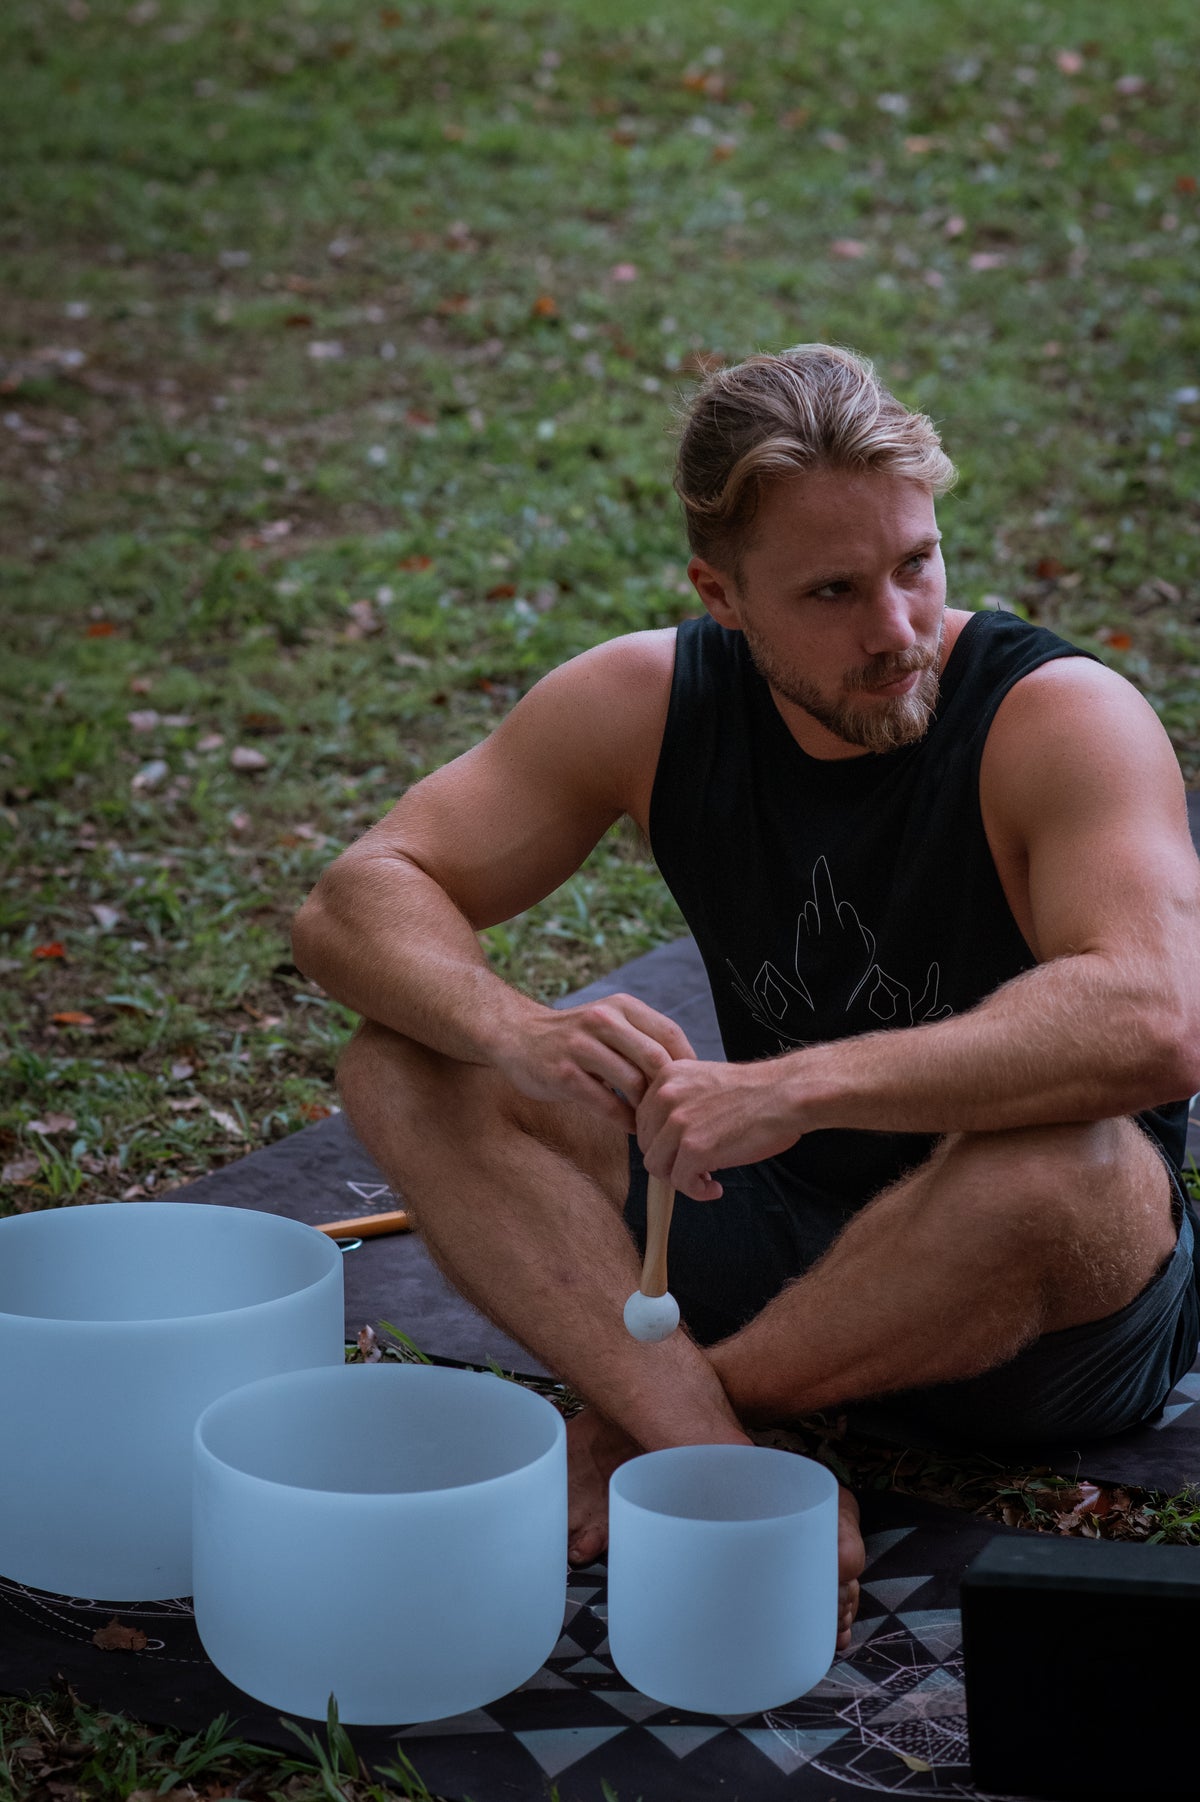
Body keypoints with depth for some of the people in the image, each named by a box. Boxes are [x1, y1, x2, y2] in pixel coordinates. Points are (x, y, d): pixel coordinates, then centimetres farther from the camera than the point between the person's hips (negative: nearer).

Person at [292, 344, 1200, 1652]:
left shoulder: (1063, 720, -21)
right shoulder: (647, 703, -8)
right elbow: (356, 902, -10)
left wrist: (794, 1086, -45)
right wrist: (518, 1034, -32)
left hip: (1051, 1314, -4)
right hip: (777, 1239, 4)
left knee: (1060, 1160, -39)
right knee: (402, 1068, -13)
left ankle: (644, 1413, -17)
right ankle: (713, 1453, -31)